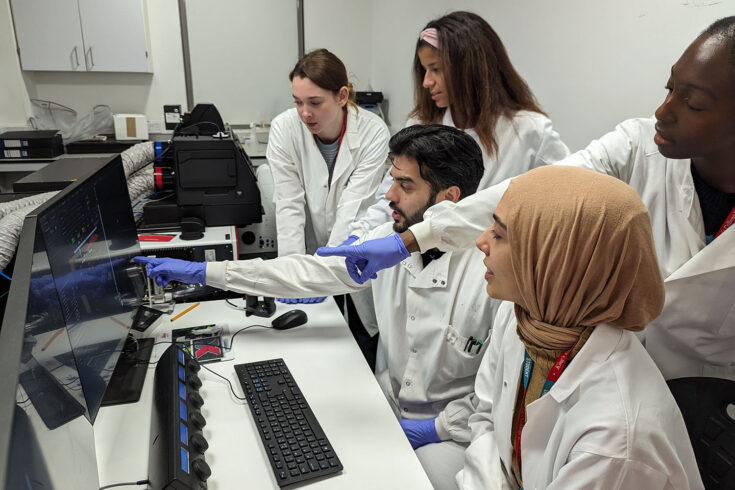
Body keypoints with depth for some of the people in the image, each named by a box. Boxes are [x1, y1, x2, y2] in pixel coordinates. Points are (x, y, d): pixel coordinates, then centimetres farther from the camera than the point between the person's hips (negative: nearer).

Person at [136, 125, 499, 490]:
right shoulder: (390, 238, -8)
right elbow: (310, 272, -5)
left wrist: (438, 429, -16)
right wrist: (200, 271, -6)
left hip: (454, 429, -3)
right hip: (390, 398, 4)